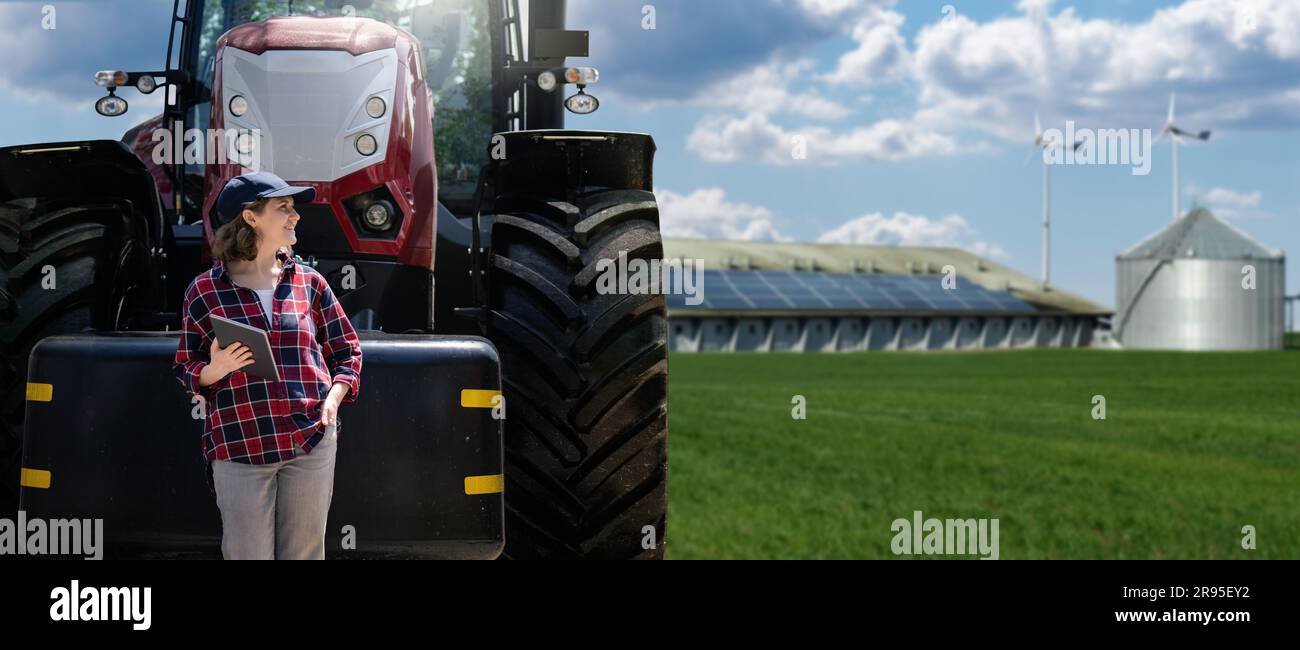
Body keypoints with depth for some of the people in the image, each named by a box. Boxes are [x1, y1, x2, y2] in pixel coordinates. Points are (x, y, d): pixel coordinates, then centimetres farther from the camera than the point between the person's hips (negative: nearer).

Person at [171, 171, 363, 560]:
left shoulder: (309, 283, 10)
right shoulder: (204, 291, 2)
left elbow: (347, 352, 16)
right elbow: (184, 370, 7)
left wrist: (332, 402, -2)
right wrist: (215, 370, -15)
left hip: (312, 440, 2)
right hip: (238, 447, -2)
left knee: (305, 553, 6)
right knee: (247, 554, -1)